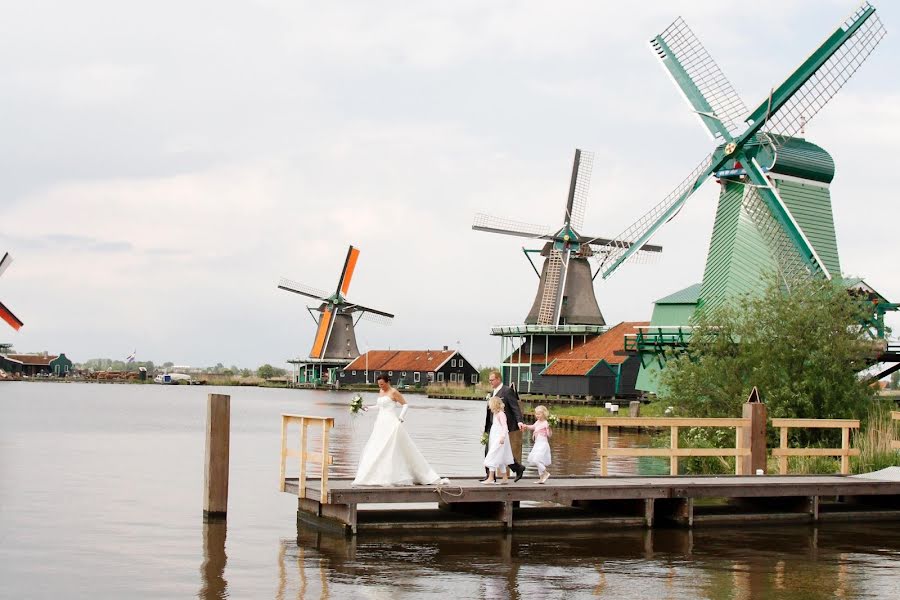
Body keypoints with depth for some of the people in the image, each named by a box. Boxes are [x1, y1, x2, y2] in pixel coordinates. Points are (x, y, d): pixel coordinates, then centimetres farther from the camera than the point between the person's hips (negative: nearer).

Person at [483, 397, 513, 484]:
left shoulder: (501, 414, -11)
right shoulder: (495, 414, 18)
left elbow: (504, 426, -19)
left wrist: (503, 436, -28)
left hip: (499, 439, -10)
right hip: (495, 439, 10)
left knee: (492, 456, -13)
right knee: (501, 459, 11)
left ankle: (490, 478, -15)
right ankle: (505, 478, 15)